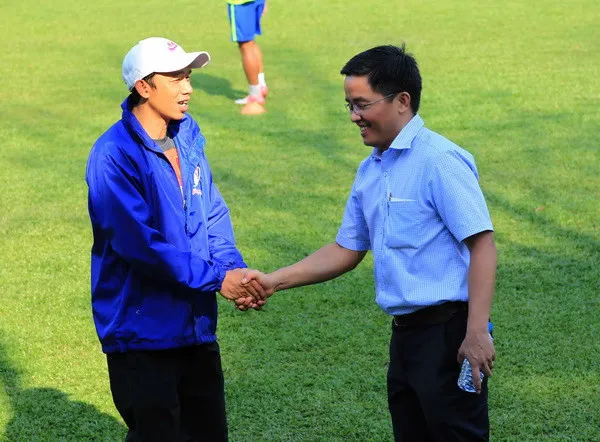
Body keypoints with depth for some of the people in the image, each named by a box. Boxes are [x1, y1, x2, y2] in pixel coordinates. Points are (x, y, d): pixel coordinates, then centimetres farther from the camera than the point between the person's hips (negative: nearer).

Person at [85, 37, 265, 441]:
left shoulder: (188, 135, 4)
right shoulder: (114, 156, -19)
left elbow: (213, 214, 6)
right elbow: (142, 243, -23)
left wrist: (236, 270, -11)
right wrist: (217, 277, -20)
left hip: (197, 327, 7)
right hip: (142, 333, -7)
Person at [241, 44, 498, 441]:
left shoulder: (439, 161, -13)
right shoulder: (370, 172, 14)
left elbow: (482, 244, -18)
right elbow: (347, 251, 21)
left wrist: (476, 332, -23)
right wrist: (274, 282, 12)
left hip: (446, 332, -9)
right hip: (405, 333, 9)